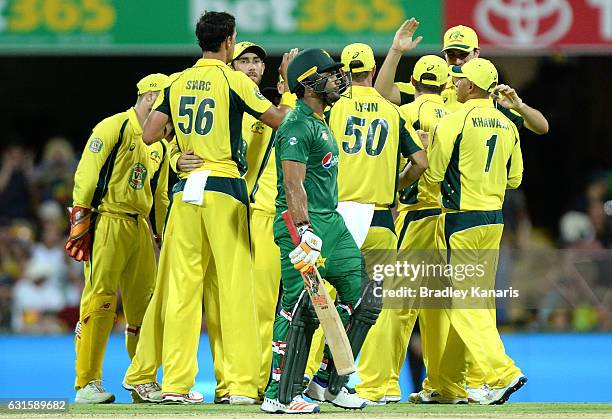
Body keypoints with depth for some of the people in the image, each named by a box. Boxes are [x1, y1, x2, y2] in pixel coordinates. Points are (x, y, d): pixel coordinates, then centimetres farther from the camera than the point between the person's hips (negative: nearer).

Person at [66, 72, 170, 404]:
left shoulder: (159, 145, 20)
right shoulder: (114, 128, -5)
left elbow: (160, 196, 26)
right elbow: (86, 175, -11)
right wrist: (80, 224, -16)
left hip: (141, 227, 8)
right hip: (107, 223, -8)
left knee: (144, 305, 7)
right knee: (100, 301, -11)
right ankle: (87, 385, -10)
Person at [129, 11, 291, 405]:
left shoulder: (178, 84, 9)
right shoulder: (234, 80, -5)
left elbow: (149, 134, 6)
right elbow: (279, 119, 0)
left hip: (185, 190, 4)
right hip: (224, 187, -4)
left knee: (183, 286, 5)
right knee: (233, 286, -3)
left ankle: (176, 383, 3)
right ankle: (241, 383, -6)